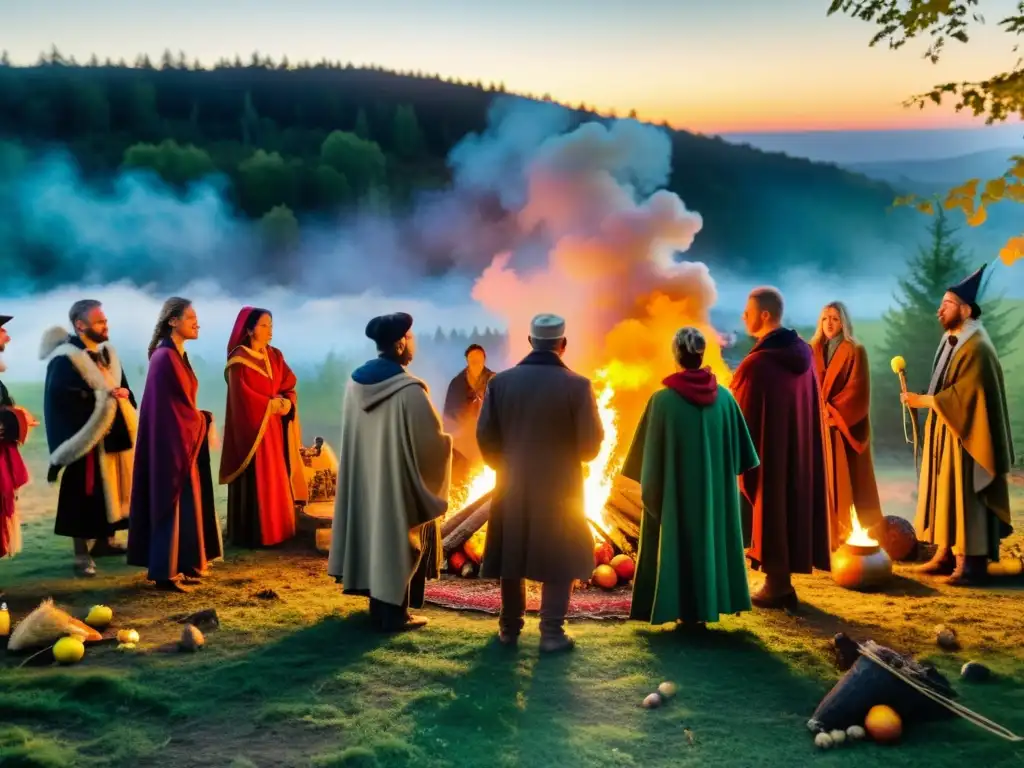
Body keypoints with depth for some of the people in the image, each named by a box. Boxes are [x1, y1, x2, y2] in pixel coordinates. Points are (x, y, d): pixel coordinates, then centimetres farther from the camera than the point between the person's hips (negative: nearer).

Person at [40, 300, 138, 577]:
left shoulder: (107, 353, 13)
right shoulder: (65, 359, -13)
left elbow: (123, 387, 20)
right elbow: (61, 399, -23)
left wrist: (122, 394, -1)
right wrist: (103, 396, -24)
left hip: (115, 435, 8)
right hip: (88, 438, -8)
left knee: (112, 490, 14)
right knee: (85, 496, -3)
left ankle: (107, 541, 28)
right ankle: (82, 554, 4)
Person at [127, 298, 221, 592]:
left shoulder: (177, 355, 13)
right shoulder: (165, 357, -17)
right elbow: (177, 406, -18)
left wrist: (200, 419, 3)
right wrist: (204, 420, -3)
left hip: (183, 439, 10)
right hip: (172, 441, -10)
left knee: (185, 503, 13)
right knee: (173, 504, -4)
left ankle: (178, 566, 20)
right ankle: (165, 572, 4)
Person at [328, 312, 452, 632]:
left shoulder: (355, 381, -1)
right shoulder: (409, 390, -24)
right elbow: (433, 440, -17)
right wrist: (446, 440, 6)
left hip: (365, 479, 7)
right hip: (399, 482, -7)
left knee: (373, 535, 18)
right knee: (398, 542, 6)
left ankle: (379, 607, 29)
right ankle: (394, 614, 15)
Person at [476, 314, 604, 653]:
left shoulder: (501, 381, -4)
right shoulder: (577, 385, -12)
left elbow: (485, 434, -3)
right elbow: (591, 443, -11)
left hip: (511, 485, 3)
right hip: (560, 487, -3)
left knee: (512, 555, 14)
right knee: (559, 559, 7)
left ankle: (510, 628, 23)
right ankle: (552, 632, 7)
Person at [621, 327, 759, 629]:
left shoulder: (663, 399, -16)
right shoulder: (724, 396, -4)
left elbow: (651, 449, -10)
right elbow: (738, 448, 5)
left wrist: (649, 482, 3)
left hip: (675, 489, -3)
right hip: (716, 487, 4)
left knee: (679, 541, 8)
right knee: (711, 537, 15)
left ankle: (686, 609, 11)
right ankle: (708, 604, 21)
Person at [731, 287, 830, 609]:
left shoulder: (757, 363, -23)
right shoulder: (803, 352, 1)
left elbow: (739, 415, -15)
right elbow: (808, 404, 10)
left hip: (767, 450, -7)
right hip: (799, 448, 7)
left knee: (769, 509, 5)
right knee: (789, 504, 15)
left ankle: (776, 586, 15)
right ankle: (783, 583, 24)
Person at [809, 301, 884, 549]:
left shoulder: (855, 351, -2)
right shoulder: (814, 350, 11)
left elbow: (858, 391, -8)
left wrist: (833, 412, -14)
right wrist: (818, 411, -7)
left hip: (845, 426, -4)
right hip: (820, 426, 4)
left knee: (847, 481, -3)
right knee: (824, 481, 2)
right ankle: (828, 535, 7)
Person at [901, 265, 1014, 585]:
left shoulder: (976, 348, -18)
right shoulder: (951, 341, 12)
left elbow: (964, 394, -23)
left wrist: (924, 400, -18)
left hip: (964, 436, -9)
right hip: (945, 433, 10)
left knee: (965, 495, -6)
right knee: (945, 493, 11)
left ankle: (972, 562, -1)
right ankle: (946, 554, 16)